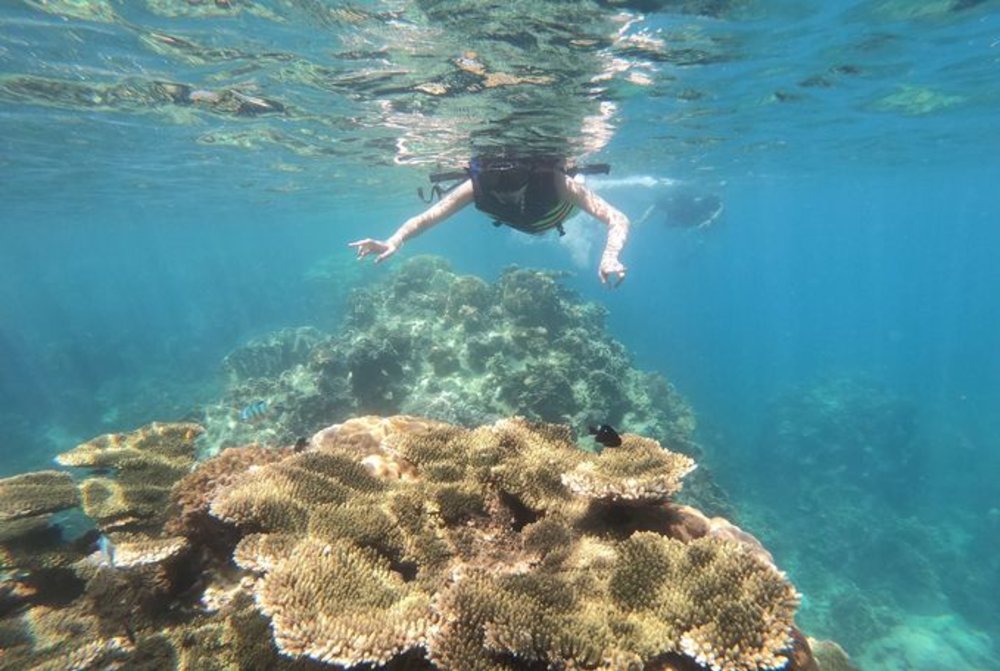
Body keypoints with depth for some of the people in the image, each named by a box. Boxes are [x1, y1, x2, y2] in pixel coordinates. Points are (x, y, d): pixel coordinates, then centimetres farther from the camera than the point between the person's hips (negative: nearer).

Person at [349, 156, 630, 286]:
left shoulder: (554, 180, -50)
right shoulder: (477, 186, -43)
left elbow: (618, 219, -54)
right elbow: (426, 217, -44)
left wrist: (611, 256, -75)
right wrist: (394, 242, -64)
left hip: (559, 210, -2)